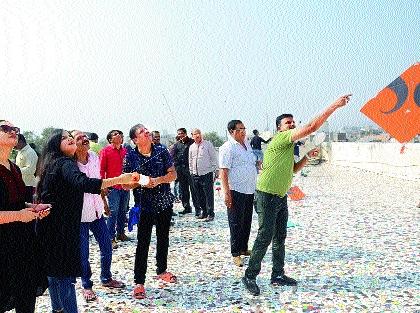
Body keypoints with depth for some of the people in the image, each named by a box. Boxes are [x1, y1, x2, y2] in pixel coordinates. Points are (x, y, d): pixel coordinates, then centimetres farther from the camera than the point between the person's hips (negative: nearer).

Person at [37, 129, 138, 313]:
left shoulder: (54, 164, 16)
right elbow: (82, 183, -37)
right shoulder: (65, 164, -17)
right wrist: (119, 179, -47)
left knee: (54, 271, 18)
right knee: (66, 276, -7)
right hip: (61, 229, -10)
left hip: (51, 227, 10)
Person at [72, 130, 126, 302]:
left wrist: (104, 202, 20)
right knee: (83, 254, 4)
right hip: (80, 214, -5)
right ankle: (87, 286, 23)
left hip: (97, 211, 6)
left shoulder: (94, 157, 2)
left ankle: (106, 278, 33)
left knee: (107, 248, 13)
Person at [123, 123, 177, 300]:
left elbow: (173, 174, -2)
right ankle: (139, 282, 4)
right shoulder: (131, 157, -6)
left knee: (163, 238, 17)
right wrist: (140, 182, -21)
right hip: (145, 206, -3)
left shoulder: (162, 151, -1)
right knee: (143, 243, -4)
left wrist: (158, 180, -18)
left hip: (165, 203, 3)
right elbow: (126, 184, -3)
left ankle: (161, 270, 37)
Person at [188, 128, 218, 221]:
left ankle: (210, 214, 4)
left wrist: (214, 172, -4)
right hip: (195, 175, 5)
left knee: (209, 195, -3)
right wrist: (191, 172, 16)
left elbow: (214, 159, -1)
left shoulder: (208, 144, -1)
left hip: (207, 173, -5)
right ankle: (203, 212, 22)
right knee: (199, 195, 10)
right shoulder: (191, 147, 12)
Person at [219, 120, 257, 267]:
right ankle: (235, 254, 8)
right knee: (236, 223, -1)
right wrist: (227, 193, -23)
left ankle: (243, 248, 28)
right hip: (236, 191, -8)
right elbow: (223, 172, -17)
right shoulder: (227, 148, -13)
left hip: (249, 190, 8)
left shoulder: (247, 143, 13)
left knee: (247, 222, 15)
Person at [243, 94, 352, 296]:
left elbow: (293, 169, 26)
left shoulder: (288, 146, 17)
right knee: (265, 236, -7)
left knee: (280, 237, 12)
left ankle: (278, 276, 22)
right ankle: (250, 276, 3)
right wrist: (335, 106, -22)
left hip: (280, 196, 10)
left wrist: (307, 157, 9)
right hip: (267, 195, -10)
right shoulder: (281, 138, -15)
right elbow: (311, 127, -24)